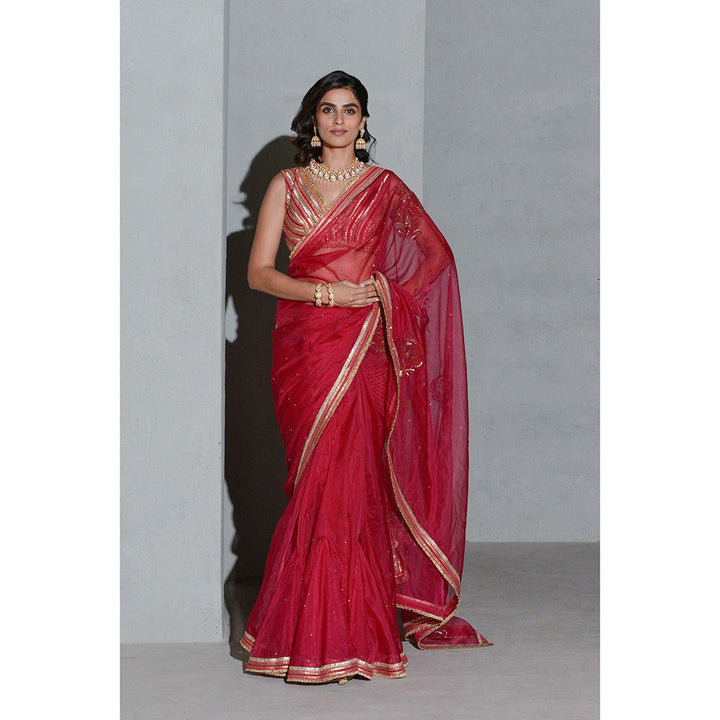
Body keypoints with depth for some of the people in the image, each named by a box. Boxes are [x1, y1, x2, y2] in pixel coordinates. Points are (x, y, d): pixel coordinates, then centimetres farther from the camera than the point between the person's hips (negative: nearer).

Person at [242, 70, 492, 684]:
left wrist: (389, 296, -1)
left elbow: (438, 253, 15)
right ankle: (326, 631, 5)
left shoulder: (386, 188, 10)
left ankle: (343, 635, 1)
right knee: (318, 480, -3)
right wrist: (329, 292, -10)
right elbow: (259, 272, 4)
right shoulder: (288, 185, 10)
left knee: (346, 479, -7)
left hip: (363, 347, -1)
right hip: (304, 345, 1)